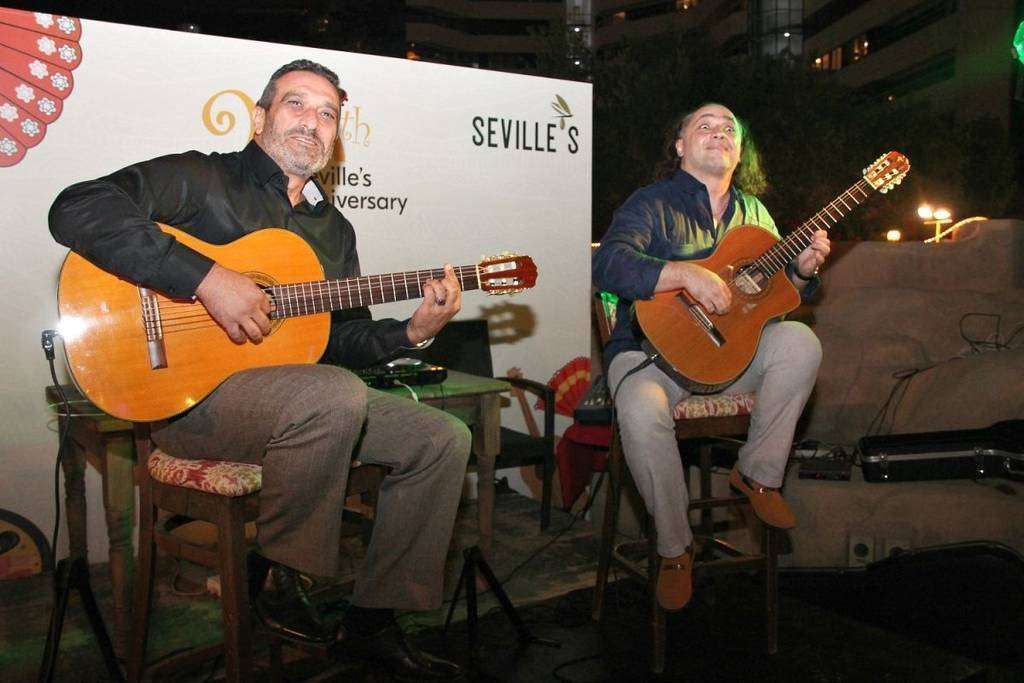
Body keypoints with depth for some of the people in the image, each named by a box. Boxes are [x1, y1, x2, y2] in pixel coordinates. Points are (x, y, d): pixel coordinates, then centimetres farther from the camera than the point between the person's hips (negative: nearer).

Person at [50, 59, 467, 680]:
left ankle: (373, 622, 4)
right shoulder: (200, 179, -1)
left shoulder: (333, 228, 19)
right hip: (185, 392, -7)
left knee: (444, 440, -3)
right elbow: (77, 210, -18)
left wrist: (411, 332, -1)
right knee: (336, 397, -37)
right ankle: (277, 573, -11)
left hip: (306, 404, 7)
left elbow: (343, 340, 19)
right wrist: (207, 278, -26)